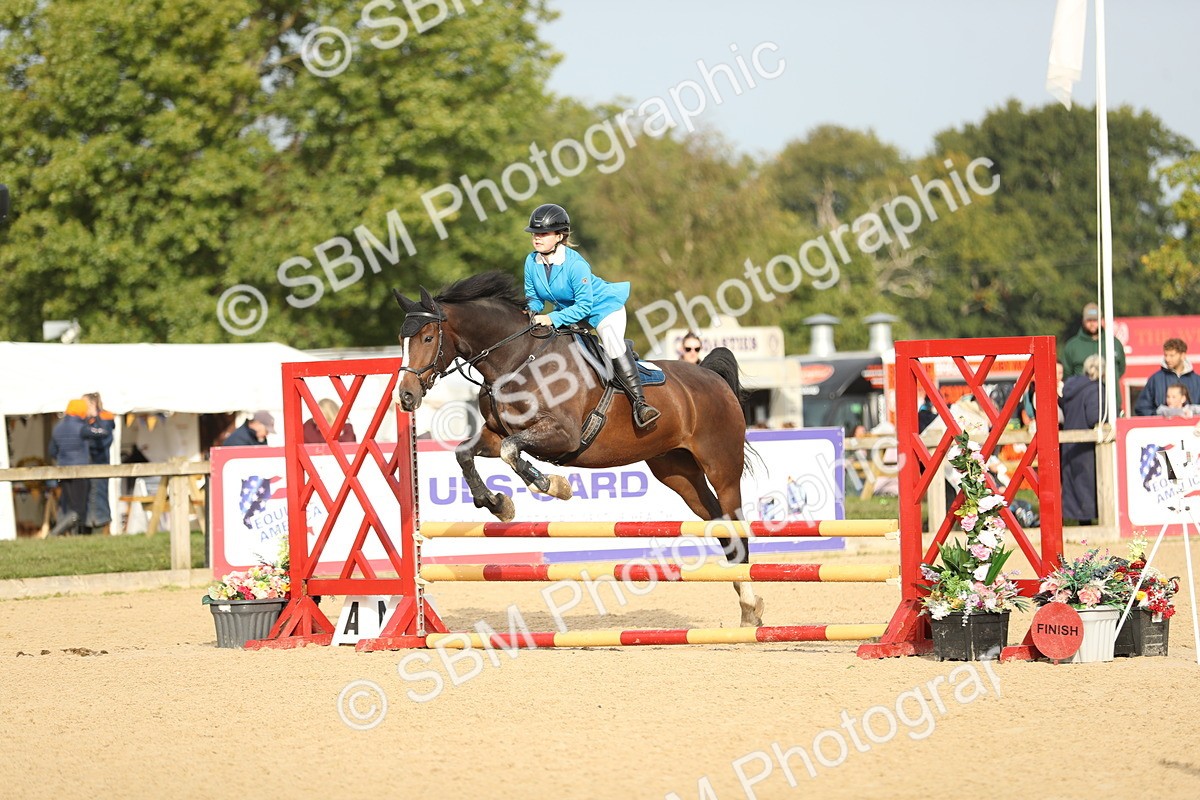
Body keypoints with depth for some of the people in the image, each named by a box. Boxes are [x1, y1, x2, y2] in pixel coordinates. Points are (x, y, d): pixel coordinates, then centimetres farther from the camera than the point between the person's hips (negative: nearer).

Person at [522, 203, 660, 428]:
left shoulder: (575, 264, -31)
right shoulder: (532, 262, -12)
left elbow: (584, 306, -30)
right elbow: (533, 297, 1)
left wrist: (553, 319, -39)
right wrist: (532, 312, -23)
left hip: (604, 307, -8)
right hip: (568, 311, 8)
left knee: (613, 345, -30)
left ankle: (639, 402, -34)